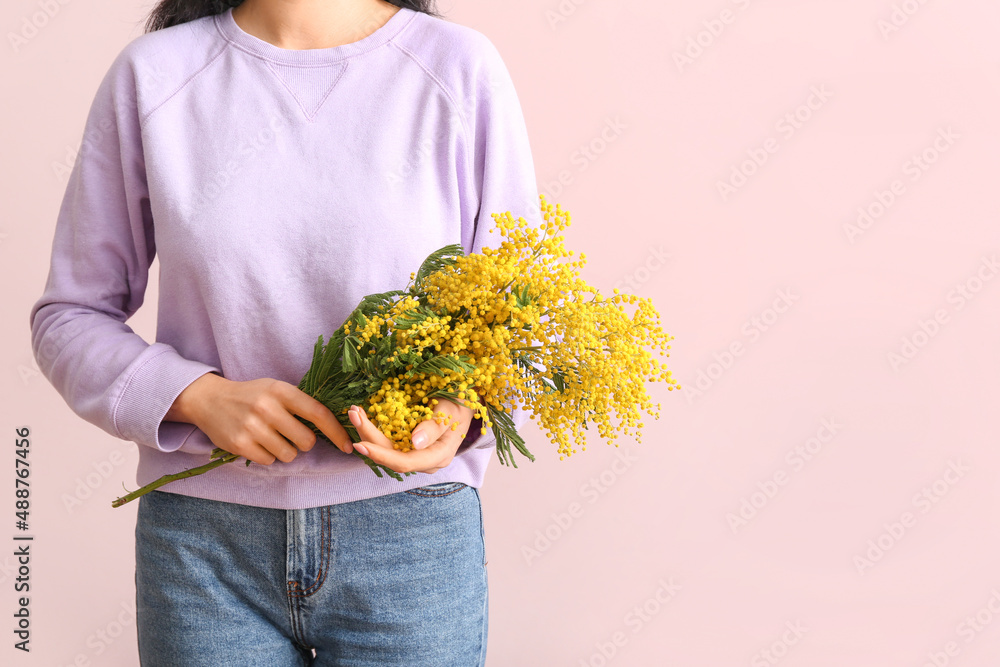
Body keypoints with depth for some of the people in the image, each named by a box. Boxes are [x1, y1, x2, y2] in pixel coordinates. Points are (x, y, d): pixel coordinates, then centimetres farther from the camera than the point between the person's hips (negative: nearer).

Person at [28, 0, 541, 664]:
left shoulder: (460, 68, -3)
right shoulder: (151, 74, 0)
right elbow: (69, 316, 4)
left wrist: (467, 409, -18)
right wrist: (200, 397, -13)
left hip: (412, 540, 0)